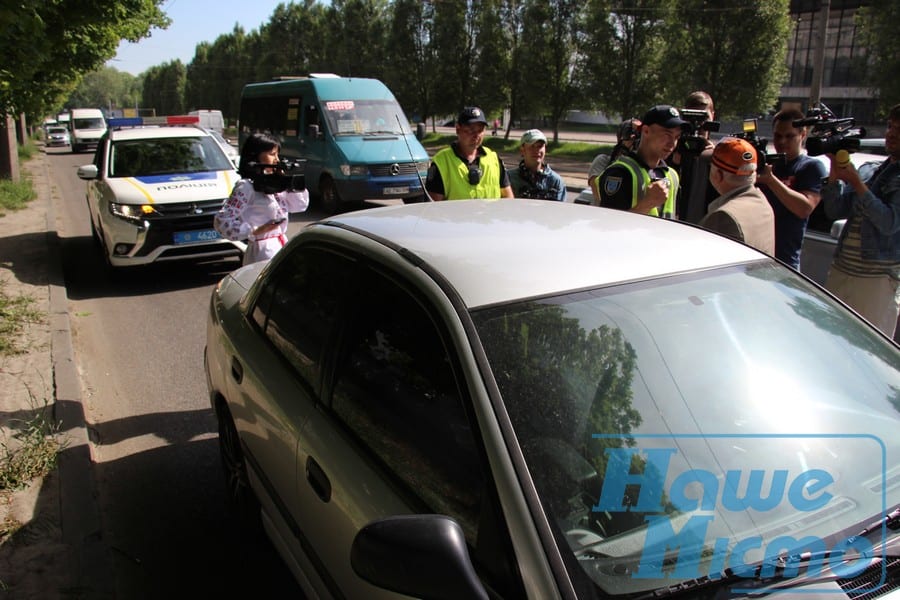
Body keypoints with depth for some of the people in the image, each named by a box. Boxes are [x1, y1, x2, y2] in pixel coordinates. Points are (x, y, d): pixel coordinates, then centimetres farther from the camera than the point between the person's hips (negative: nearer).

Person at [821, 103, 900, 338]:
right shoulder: (874, 172, 16)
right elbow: (835, 210, 12)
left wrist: (856, 182, -18)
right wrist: (835, 172, -1)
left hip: (876, 281, -7)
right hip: (840, 273, 7)